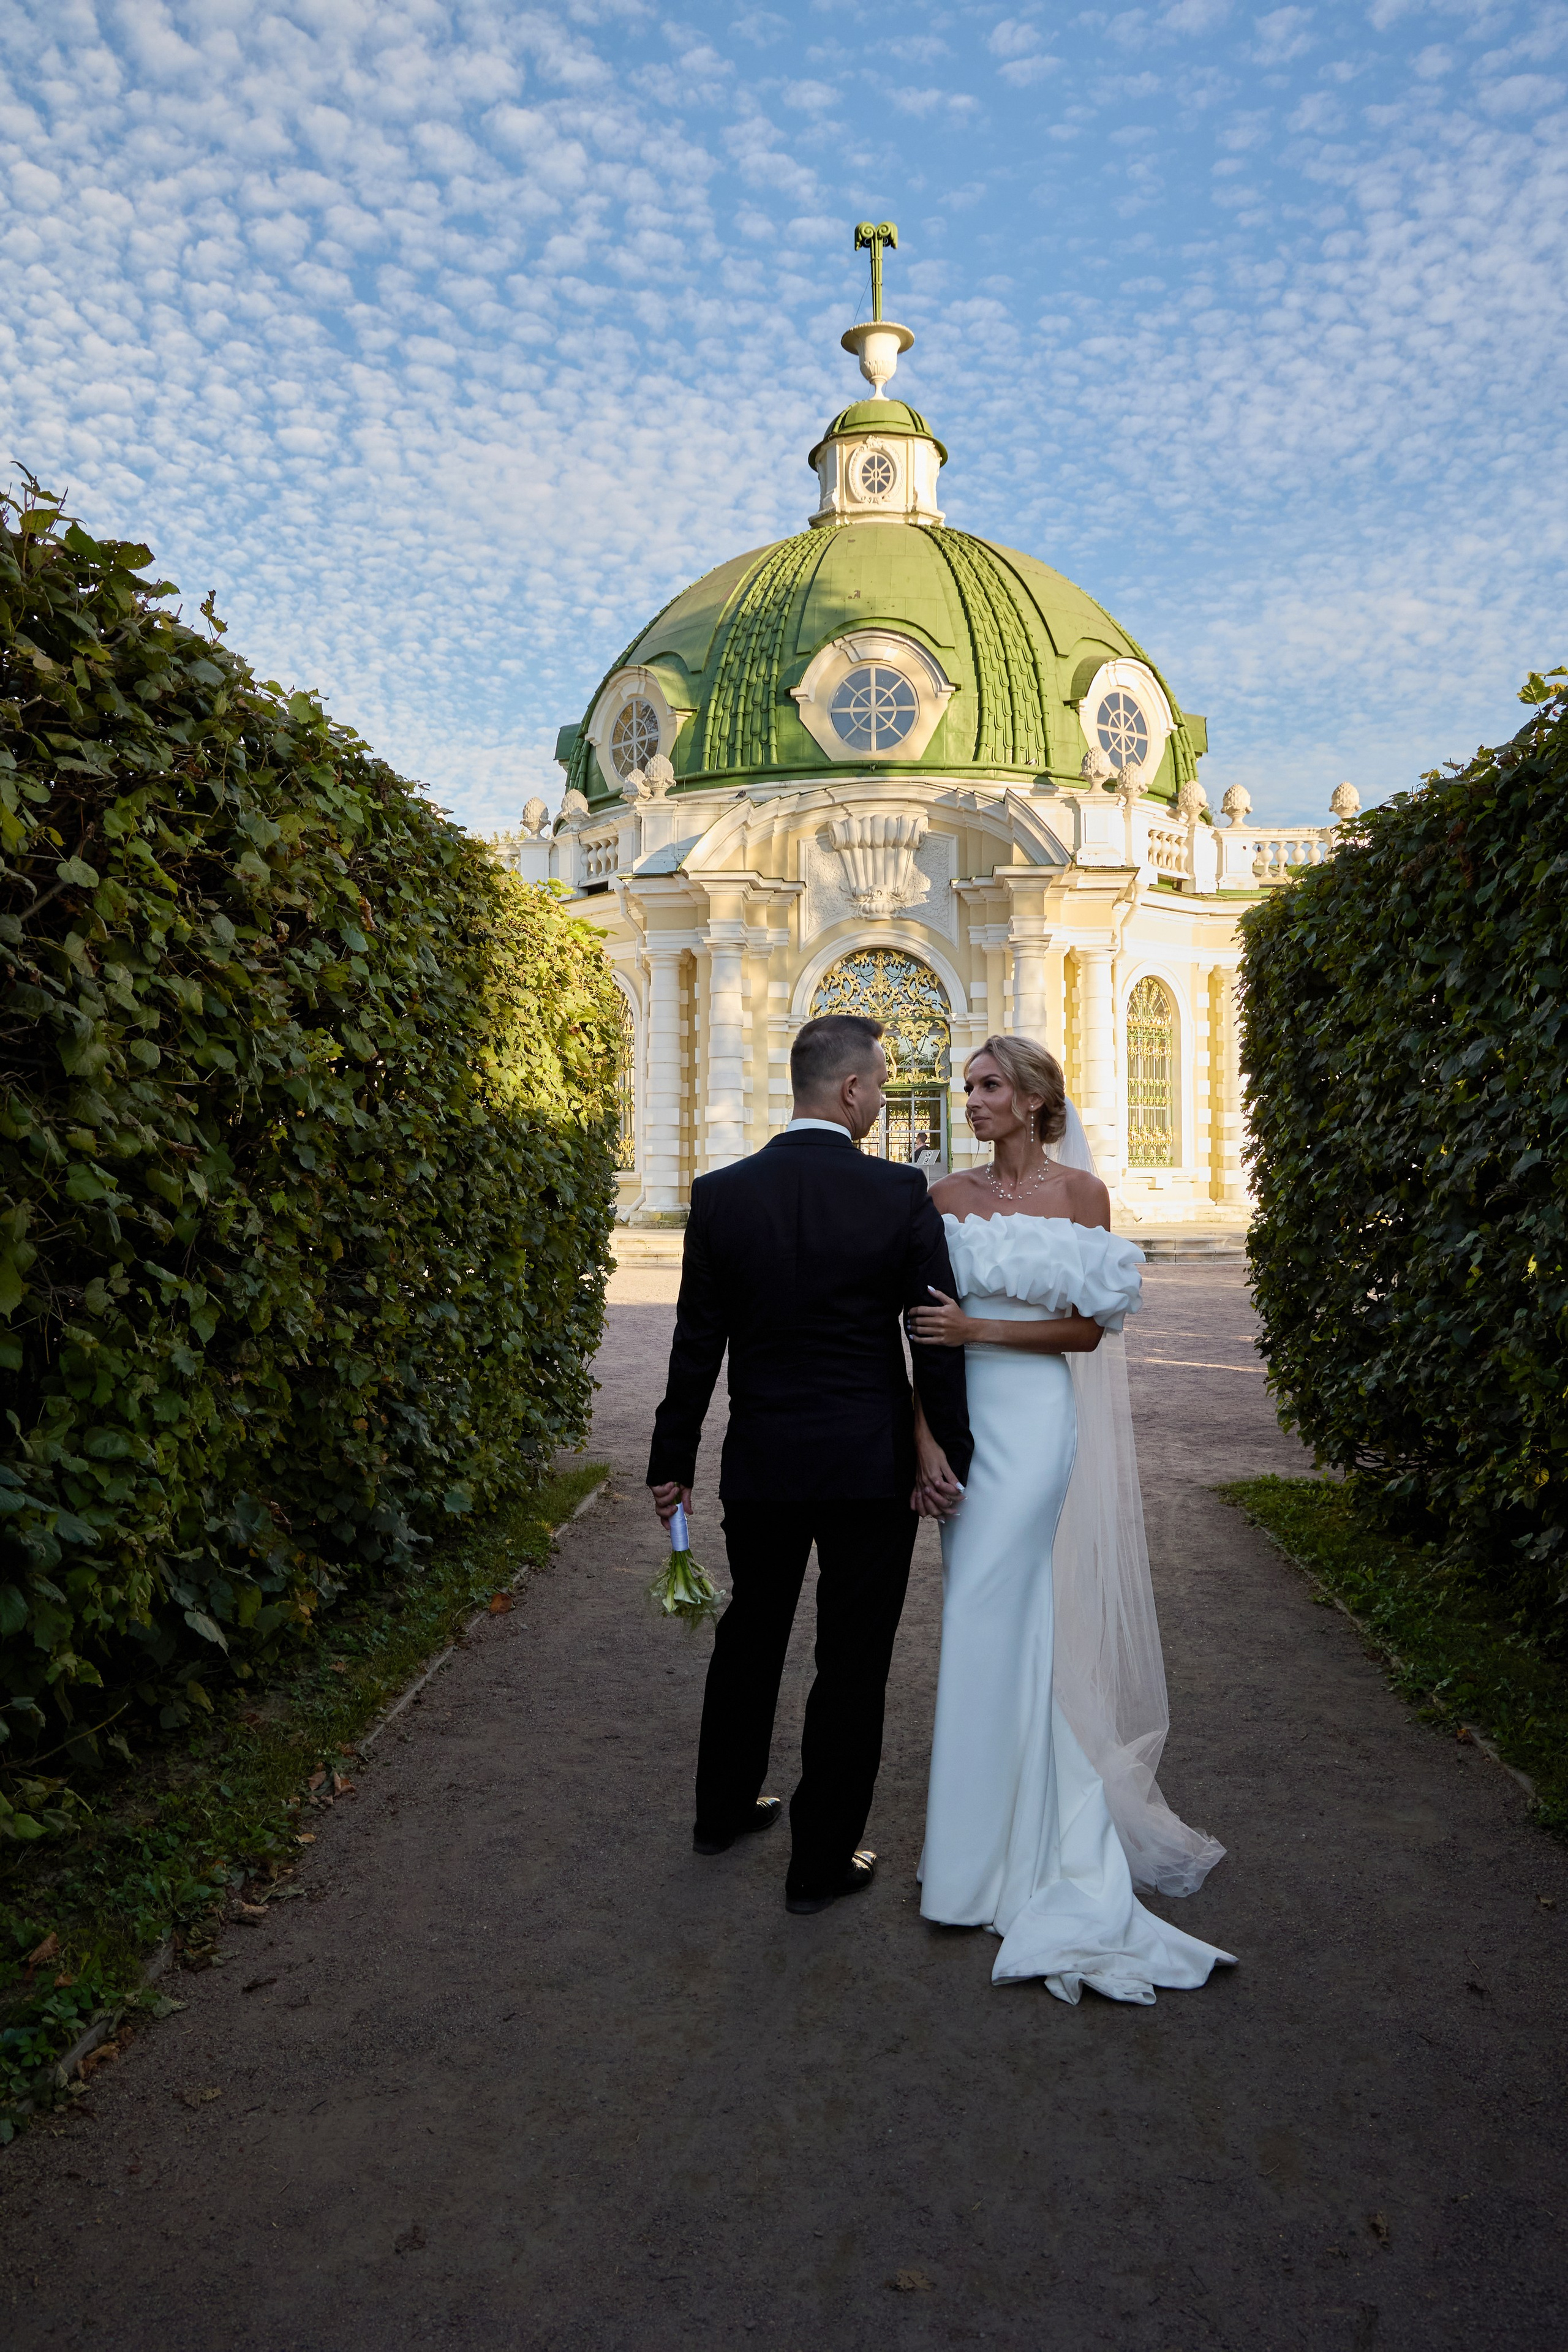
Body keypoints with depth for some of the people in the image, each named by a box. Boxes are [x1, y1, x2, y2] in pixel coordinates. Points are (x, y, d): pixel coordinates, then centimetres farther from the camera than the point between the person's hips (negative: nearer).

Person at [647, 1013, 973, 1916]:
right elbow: (938, 1338, -8)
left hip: (760, 1465, 3)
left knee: (750, 1636, 22)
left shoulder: (722, 1194, -5)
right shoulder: (901, 1193, -12)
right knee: (853, 1663, 9)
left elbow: (697, 1343, -1)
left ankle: (726, 1808, 41)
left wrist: (674, 1462, 8)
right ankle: (822, 1860, 20)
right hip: (873, 1468, -3)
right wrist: (949, 1455, 3)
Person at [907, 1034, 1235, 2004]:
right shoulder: (950, 1196, 6)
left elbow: (1087, 1329, -6)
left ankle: (980, 1859, 9)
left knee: (988, 1615, -5)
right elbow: (925, 1328, 3)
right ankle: (1039, 1817, 31)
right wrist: (923, 1437, -6)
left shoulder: (1081, 1192, -4)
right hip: (962, 1417, 4)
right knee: (1013, 1617, 12)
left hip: (1036, 1419, -4)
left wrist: (976, 1328, -14)